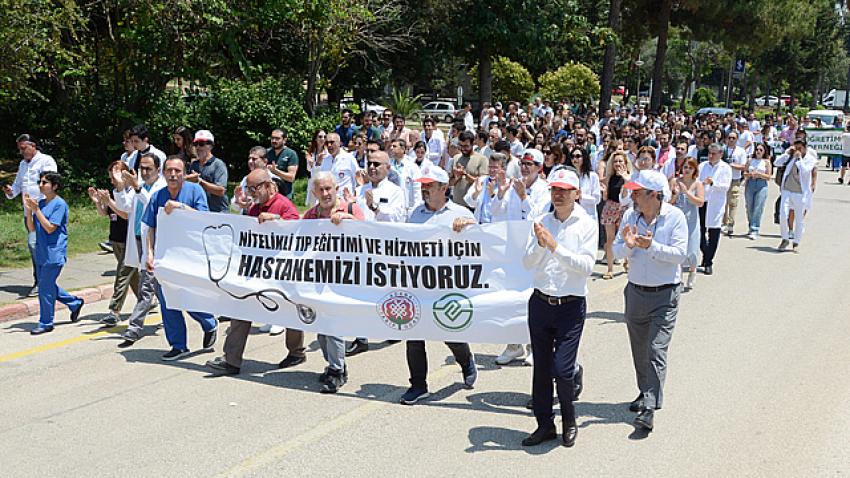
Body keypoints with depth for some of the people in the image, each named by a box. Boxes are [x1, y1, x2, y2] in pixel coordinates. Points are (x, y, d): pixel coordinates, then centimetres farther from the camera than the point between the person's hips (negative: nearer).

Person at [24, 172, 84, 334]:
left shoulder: (59, 204, -12)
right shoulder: (40, 202, 9)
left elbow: (50, 228, -18)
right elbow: (32, 228, 7)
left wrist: (36, 209, -19)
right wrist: (28, 210, -6)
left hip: (54, 253, -8)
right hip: (41, 252, 8)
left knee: (45, 288, -4)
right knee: (48, 286, 15)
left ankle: (46, 323, 7)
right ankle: (75, 303, 32)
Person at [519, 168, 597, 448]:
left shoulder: (587, 225, -4)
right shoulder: (542, 223, 5)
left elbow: (586, 266, -14)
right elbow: (527, 263, 1)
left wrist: (555, 246, -20)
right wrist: (540, 245, -18)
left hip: (571, 306, -3)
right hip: (540, 303, 4)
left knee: (562, 370, -7)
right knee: (541, 368, 9)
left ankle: (569, 421, 18)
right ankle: (545, 425, 23)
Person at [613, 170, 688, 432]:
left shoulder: (675, 216, -10)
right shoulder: (630, 215, 1)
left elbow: (680, 254, -16)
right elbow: (617, 250, 1)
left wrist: (651, 246, -27)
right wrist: (628, 245, -21)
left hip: (665, 294, -5)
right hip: (636, 291, 5)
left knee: (657, 351, -10)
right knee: (639, 349, 16)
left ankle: (649, 409, -11)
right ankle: (645, 392, 36)